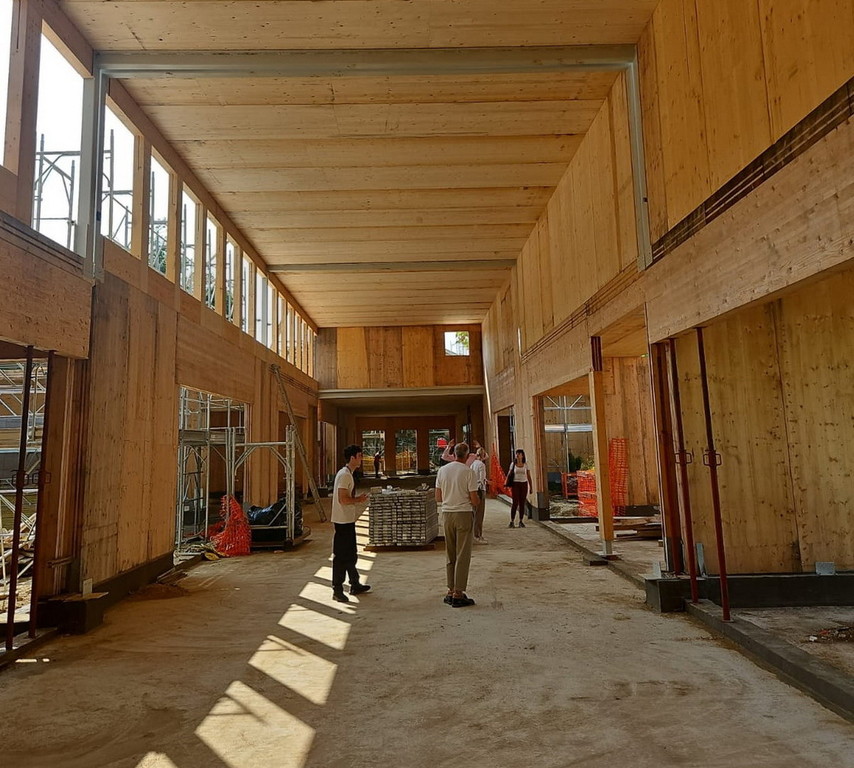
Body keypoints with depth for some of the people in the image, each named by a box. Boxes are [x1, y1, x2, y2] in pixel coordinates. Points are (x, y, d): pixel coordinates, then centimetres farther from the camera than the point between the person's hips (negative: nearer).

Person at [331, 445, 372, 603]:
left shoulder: (347, 474, 14)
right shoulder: (344, 475, -18)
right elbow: (343, 499, -24)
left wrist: (357, 499, 10)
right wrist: (359, 499, -11)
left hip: (348, 520, 11)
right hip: (343, 521, -11)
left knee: (351, 554, 18)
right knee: (341, 556, -4)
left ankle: (355, 585, 29)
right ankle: (337, 590, 3)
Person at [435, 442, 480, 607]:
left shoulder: (442, 470, 4)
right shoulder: (468, 472, -11)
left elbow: (438, 497, 8)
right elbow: (474, 500, -10)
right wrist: (476, 502, 12)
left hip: (447, 513, 5)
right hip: (464, 514, -5)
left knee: (450, 555, 15)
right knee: (463, 555, 0)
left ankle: (451, 591, 19)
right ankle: (458, 594, 1)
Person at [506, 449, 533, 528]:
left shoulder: (526, 465, 5)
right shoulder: (513, 464, 3)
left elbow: (529, 477, 7)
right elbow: (509, 475, 4)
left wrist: (531, 487, 2)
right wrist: (506, 484, -9)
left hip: (524, 484, 2)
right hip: (515, 484, -2)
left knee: (522, 503, 2)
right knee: (515, 503, -9)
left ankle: (521, 522, 10)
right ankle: (512, 522, -7)